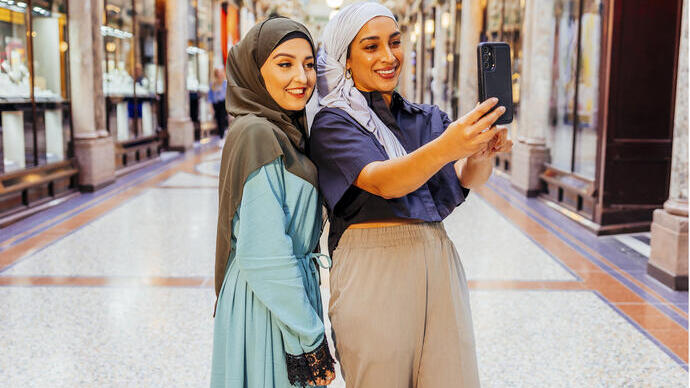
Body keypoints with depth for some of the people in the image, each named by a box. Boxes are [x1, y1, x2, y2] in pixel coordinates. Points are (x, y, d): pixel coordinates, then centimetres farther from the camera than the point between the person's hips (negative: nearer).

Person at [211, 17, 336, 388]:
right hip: (267, 313, -9)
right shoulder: (256, 135, -19)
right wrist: (309, 339, -20)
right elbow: (265, 256, -23)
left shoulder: (285, 133, 10)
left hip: (290, 291, 9)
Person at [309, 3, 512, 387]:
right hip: (372, 271, -4)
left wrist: (483, 154, -28)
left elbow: (469, 179, -5)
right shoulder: (333, 124, -5)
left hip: (438, 266, 5)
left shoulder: (428, 119, 11)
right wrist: (444, 148, -41)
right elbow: (382, 182, -23)